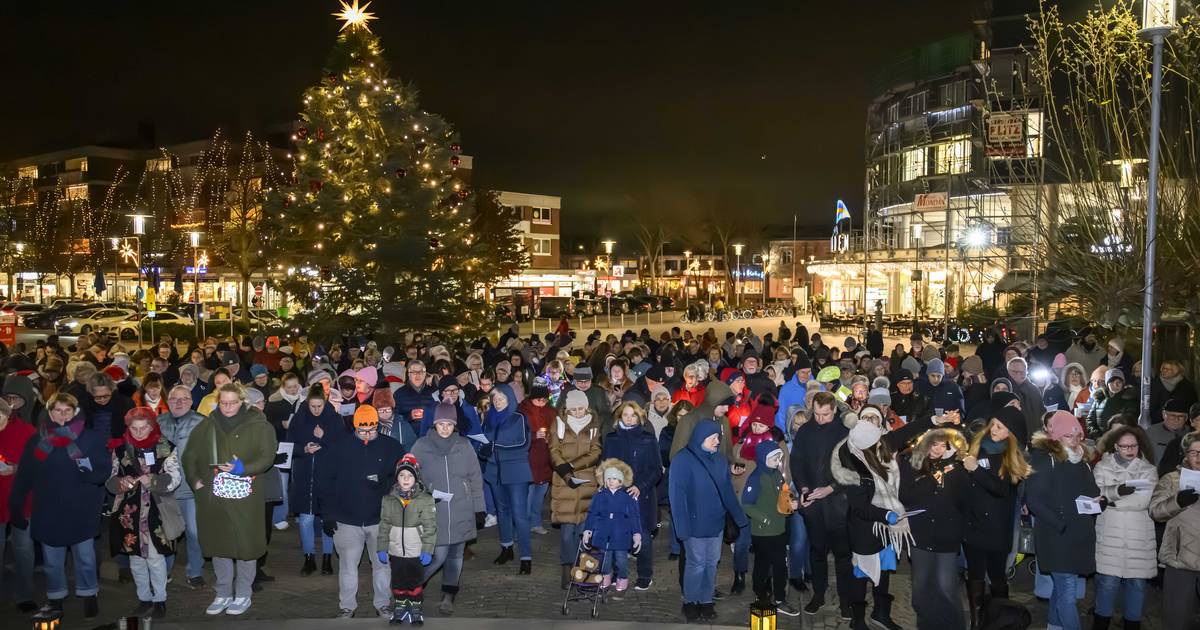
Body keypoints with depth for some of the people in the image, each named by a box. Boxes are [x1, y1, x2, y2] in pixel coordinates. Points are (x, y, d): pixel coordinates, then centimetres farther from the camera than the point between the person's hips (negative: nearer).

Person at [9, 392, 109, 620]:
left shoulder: (90, 438, -5)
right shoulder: (37, 441, 1)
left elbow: (104, 471, -3)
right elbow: (23, 478, 3)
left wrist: (89, 472, -23)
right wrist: (16, 507, 0)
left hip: (81, 512, -2)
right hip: (48, 513, 2)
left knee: (85, 557, 8)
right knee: (52, 561, 13)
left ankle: (88, 595, 26)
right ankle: (55, 598, 29)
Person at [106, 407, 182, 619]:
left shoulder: (166, 448, -4)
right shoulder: (121, 450, 6)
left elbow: (174, 478, -10)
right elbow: (111, 480, 9)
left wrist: (153, 481, -27)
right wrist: (121, 482, -13)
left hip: (156, 512, -3)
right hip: (129, 512, 3)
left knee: (155, 557, 0)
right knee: (135, 558, 11)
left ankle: (159, 600, 16)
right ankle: (144, 599, 26)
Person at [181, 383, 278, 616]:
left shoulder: (258, 425, -2)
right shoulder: (207, 426, 9)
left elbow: (267, 457, -6)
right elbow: (189, 456, 15)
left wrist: (243, 468, -19)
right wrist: (195, 480, 2)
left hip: (245, 497, -3)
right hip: (214, 496, 3)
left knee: (245, 545, 2)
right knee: (218, 544, 10)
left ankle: (243, 595, 17)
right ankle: (223, 594, 24)